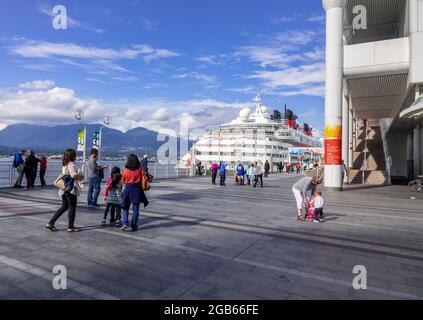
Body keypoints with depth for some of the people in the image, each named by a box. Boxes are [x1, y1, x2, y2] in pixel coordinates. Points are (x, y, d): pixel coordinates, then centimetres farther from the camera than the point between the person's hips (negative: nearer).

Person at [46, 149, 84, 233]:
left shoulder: (64, 165, 15)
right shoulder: (71, 164, -14)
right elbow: (74, 175, -25)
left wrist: (78, 176, 13)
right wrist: (81, 177, -6)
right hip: (71, 189, -9)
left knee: (64, 207, 18)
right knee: (72, 207, 2)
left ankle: (51, 224, 17)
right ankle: (70, 227, 9)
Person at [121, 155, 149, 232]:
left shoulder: (126, 170, -2)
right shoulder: (140, 169, -4)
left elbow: (123, 181, 6)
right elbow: (143, 177, -1)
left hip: (127, 188, 1)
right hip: (137, 189, 0)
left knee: (125, 207, 15)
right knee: (135, 209, 7)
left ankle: (125, 223, -1)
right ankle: (134, 226, 10)